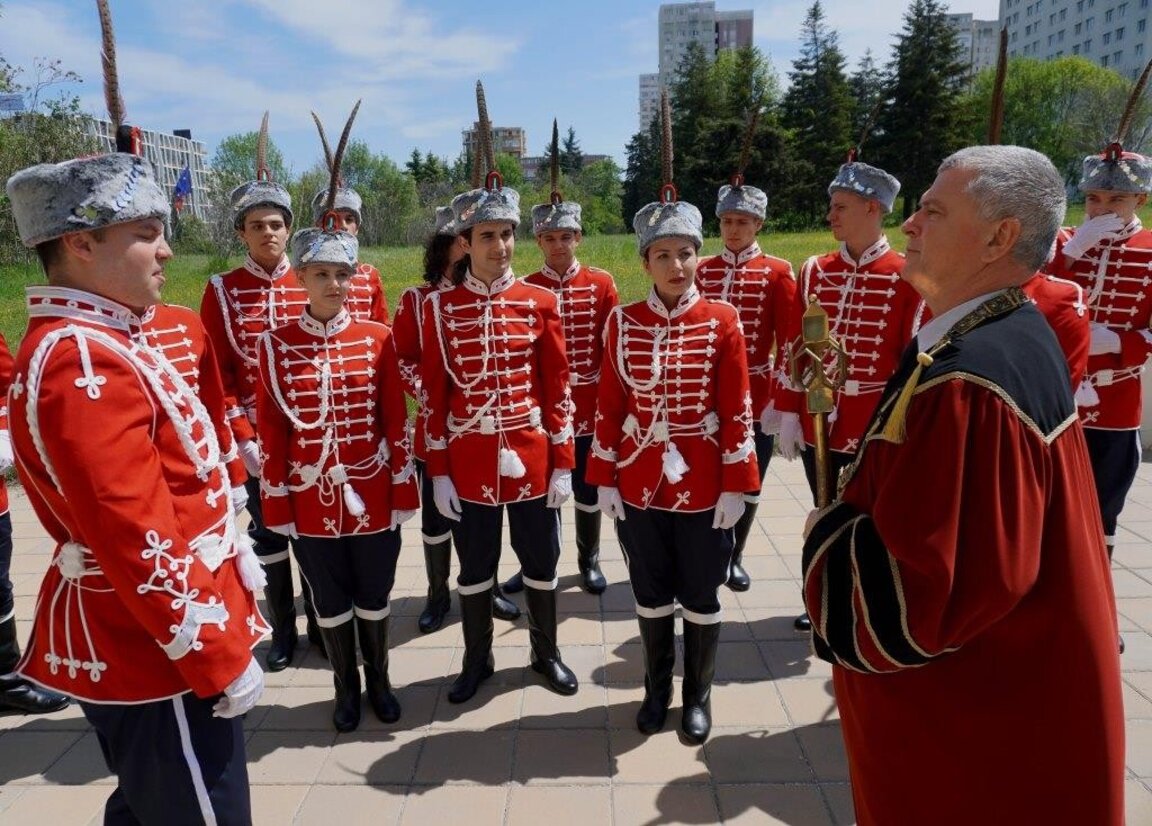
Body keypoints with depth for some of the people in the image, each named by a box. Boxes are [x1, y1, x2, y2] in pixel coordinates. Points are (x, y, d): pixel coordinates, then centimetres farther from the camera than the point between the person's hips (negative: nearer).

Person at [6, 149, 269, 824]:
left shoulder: (91, 343, 8)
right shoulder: (81, 365, -24)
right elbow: (139, 545, -27)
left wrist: (230, 561, 16)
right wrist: (223, 661, -20)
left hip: (137, 640, 10)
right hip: (160, 650, -10)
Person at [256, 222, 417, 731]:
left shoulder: (377, 338, -3)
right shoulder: (276, 345, -4)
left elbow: (396, 421, -2)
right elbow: (271, 431, -2)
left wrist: (404, 491, -2)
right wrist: (276, 504, -2)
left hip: (373, 496, 0)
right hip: (311, 501, 0)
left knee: (374, 598, 15)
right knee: (330, 603, 15)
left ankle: (379, 683, 37)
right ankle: (346, 689, 36)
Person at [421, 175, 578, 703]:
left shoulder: (540, 303, -1)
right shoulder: (439, 307, -3)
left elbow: (557, 388, 0)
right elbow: (434, 395, -1)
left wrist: (563, 462, -2)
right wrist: (438, 472, -3)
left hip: (532, 459, 1)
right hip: (470, 463, 0)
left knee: (541, 562, 15)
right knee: (474, 568, 14)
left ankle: (546, 653, 37)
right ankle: (476, 660, 36)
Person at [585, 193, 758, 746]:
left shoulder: (722, 321, -6)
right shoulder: (622, 322, -1)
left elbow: (737, 410, -5)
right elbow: (608, 405, 1)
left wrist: (736, 486, -7)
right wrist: (604, 479, 0)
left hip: (703, 486, -1)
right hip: (639, 485, 2)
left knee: (700, 596, 13)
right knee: (650, 594, 16)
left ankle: (698, 696, 34)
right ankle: (657, 689, 37)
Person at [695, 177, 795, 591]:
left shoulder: (778, 272, -2)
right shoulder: (702, 270, 5)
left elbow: (788, 341, -5)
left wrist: (781, 397, -10)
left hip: (757, 393, -1)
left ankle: (735, 556, 28)